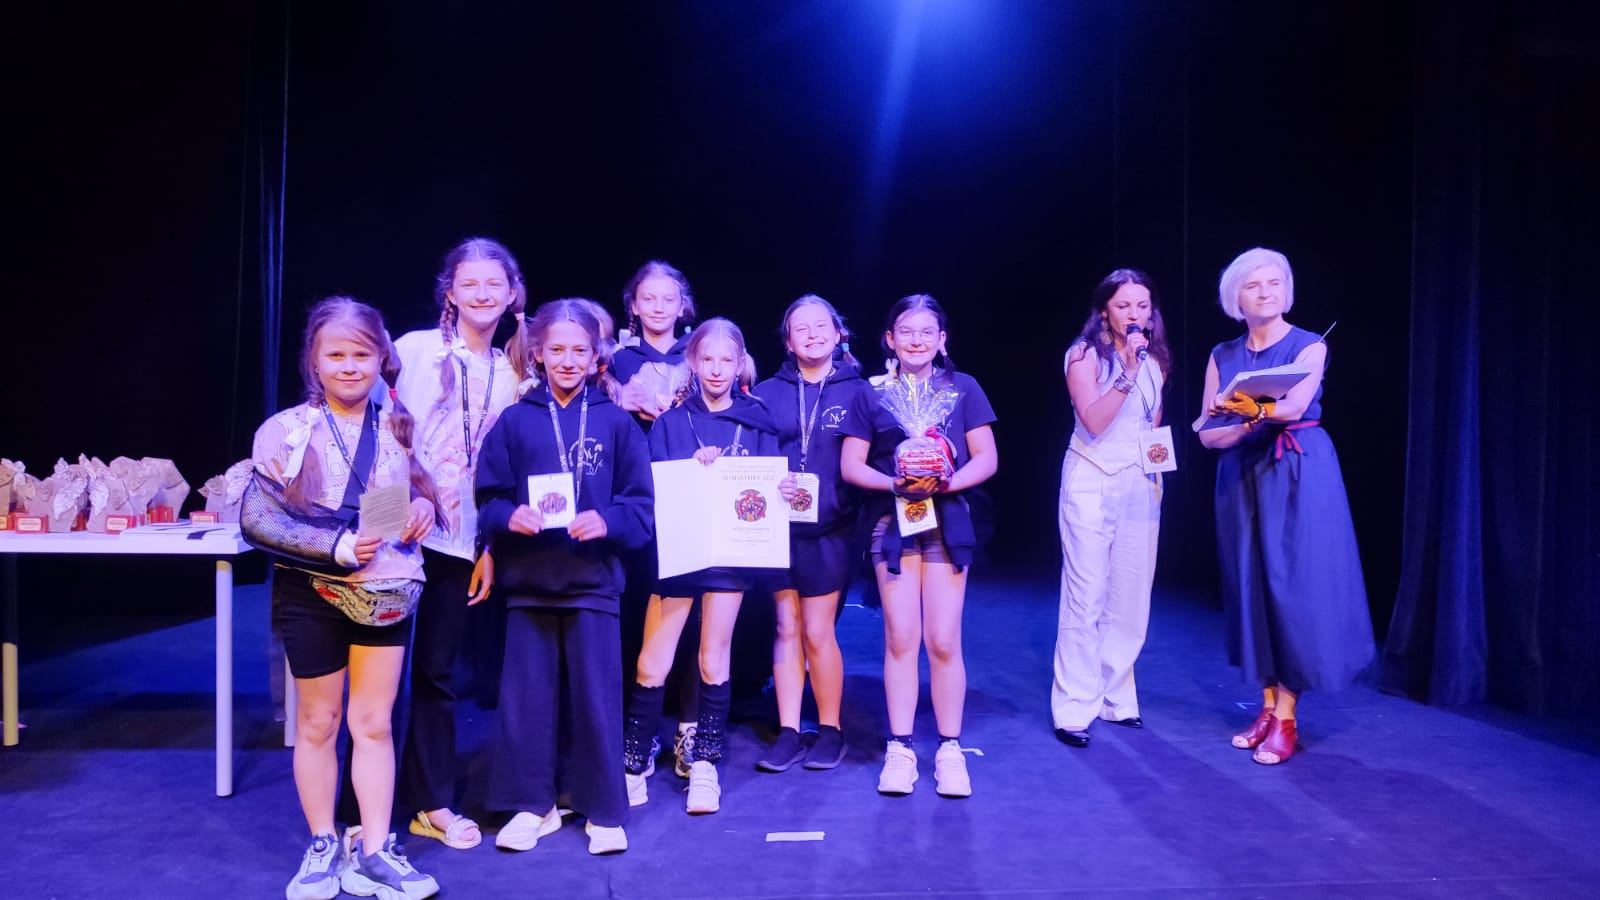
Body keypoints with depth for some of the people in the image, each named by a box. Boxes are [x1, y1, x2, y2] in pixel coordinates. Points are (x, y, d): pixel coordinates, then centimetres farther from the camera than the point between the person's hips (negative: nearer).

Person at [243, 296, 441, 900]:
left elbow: (419, 490, 16)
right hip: (312, 594, -2)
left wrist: (424, 504, -9)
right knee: (318, 722, 12)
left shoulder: (397, 426, 2)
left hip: (385, 592, 3)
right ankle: (323, 848, 28)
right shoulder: (287, 430, -9)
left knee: (374, 722, 8)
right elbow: (256, 517, -12)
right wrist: (336, 546, -22)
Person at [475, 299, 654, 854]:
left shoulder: (617, 423, 1)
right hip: (528, 580, 2)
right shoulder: (514, 422, 3)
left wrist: (608, 522, -20)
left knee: (596, 699, 5)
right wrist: (509, 517, -19)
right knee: (526, 698, 9)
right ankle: (532, 806, 25)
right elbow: (488, 498, 2)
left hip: (593, 580, -1)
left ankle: (605, 812, 19)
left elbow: (641, 505, -2)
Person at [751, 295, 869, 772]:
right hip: (778, 527, 2)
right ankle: (788, 733, 15)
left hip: (830, 530, -2)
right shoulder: (768, 393, 6)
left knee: (817, 633, 0)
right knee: (786, 629, 5)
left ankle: (830, 730, 18)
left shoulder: (857, 391, 2)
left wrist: (842, 501, -13)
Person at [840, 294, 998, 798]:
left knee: (943, 640, -1)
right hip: (892, 521, 0)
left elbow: (986, 458, 1)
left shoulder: (962, 388, 5)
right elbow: (850, 464, 2)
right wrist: (894, 482, -15)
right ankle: (900, 749, 13)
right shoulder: (872, 396, 5)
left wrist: (948, 481, -16)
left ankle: (949, 749, 12)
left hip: (947, 521, 0)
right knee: (900, 637, 2)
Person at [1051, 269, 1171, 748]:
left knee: (1131, 597, 6)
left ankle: (1116, 698, 19)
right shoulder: (1085, 354, -5)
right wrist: (1128, 371, -22)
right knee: (1086, 597, -6)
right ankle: (1074, 709, 1)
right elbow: (1094, 420, -18)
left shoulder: (1155, 360, 12)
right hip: (1093, 481, -5)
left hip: (1141, 485, 5)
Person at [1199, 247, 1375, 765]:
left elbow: (1293, 406, -21)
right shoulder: (1223, 356, 9)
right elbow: (1207, 434, 2)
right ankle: (1267, 707, 12)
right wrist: (1252, 424, -16)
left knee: (1293, 585, -7)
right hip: (1243, 479, 4)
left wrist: (1245, 407, -39)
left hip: (1299, 478, -4)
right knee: (1251, 584, 3)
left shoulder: (1309, 346, -2)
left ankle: (1286, 719, -1)